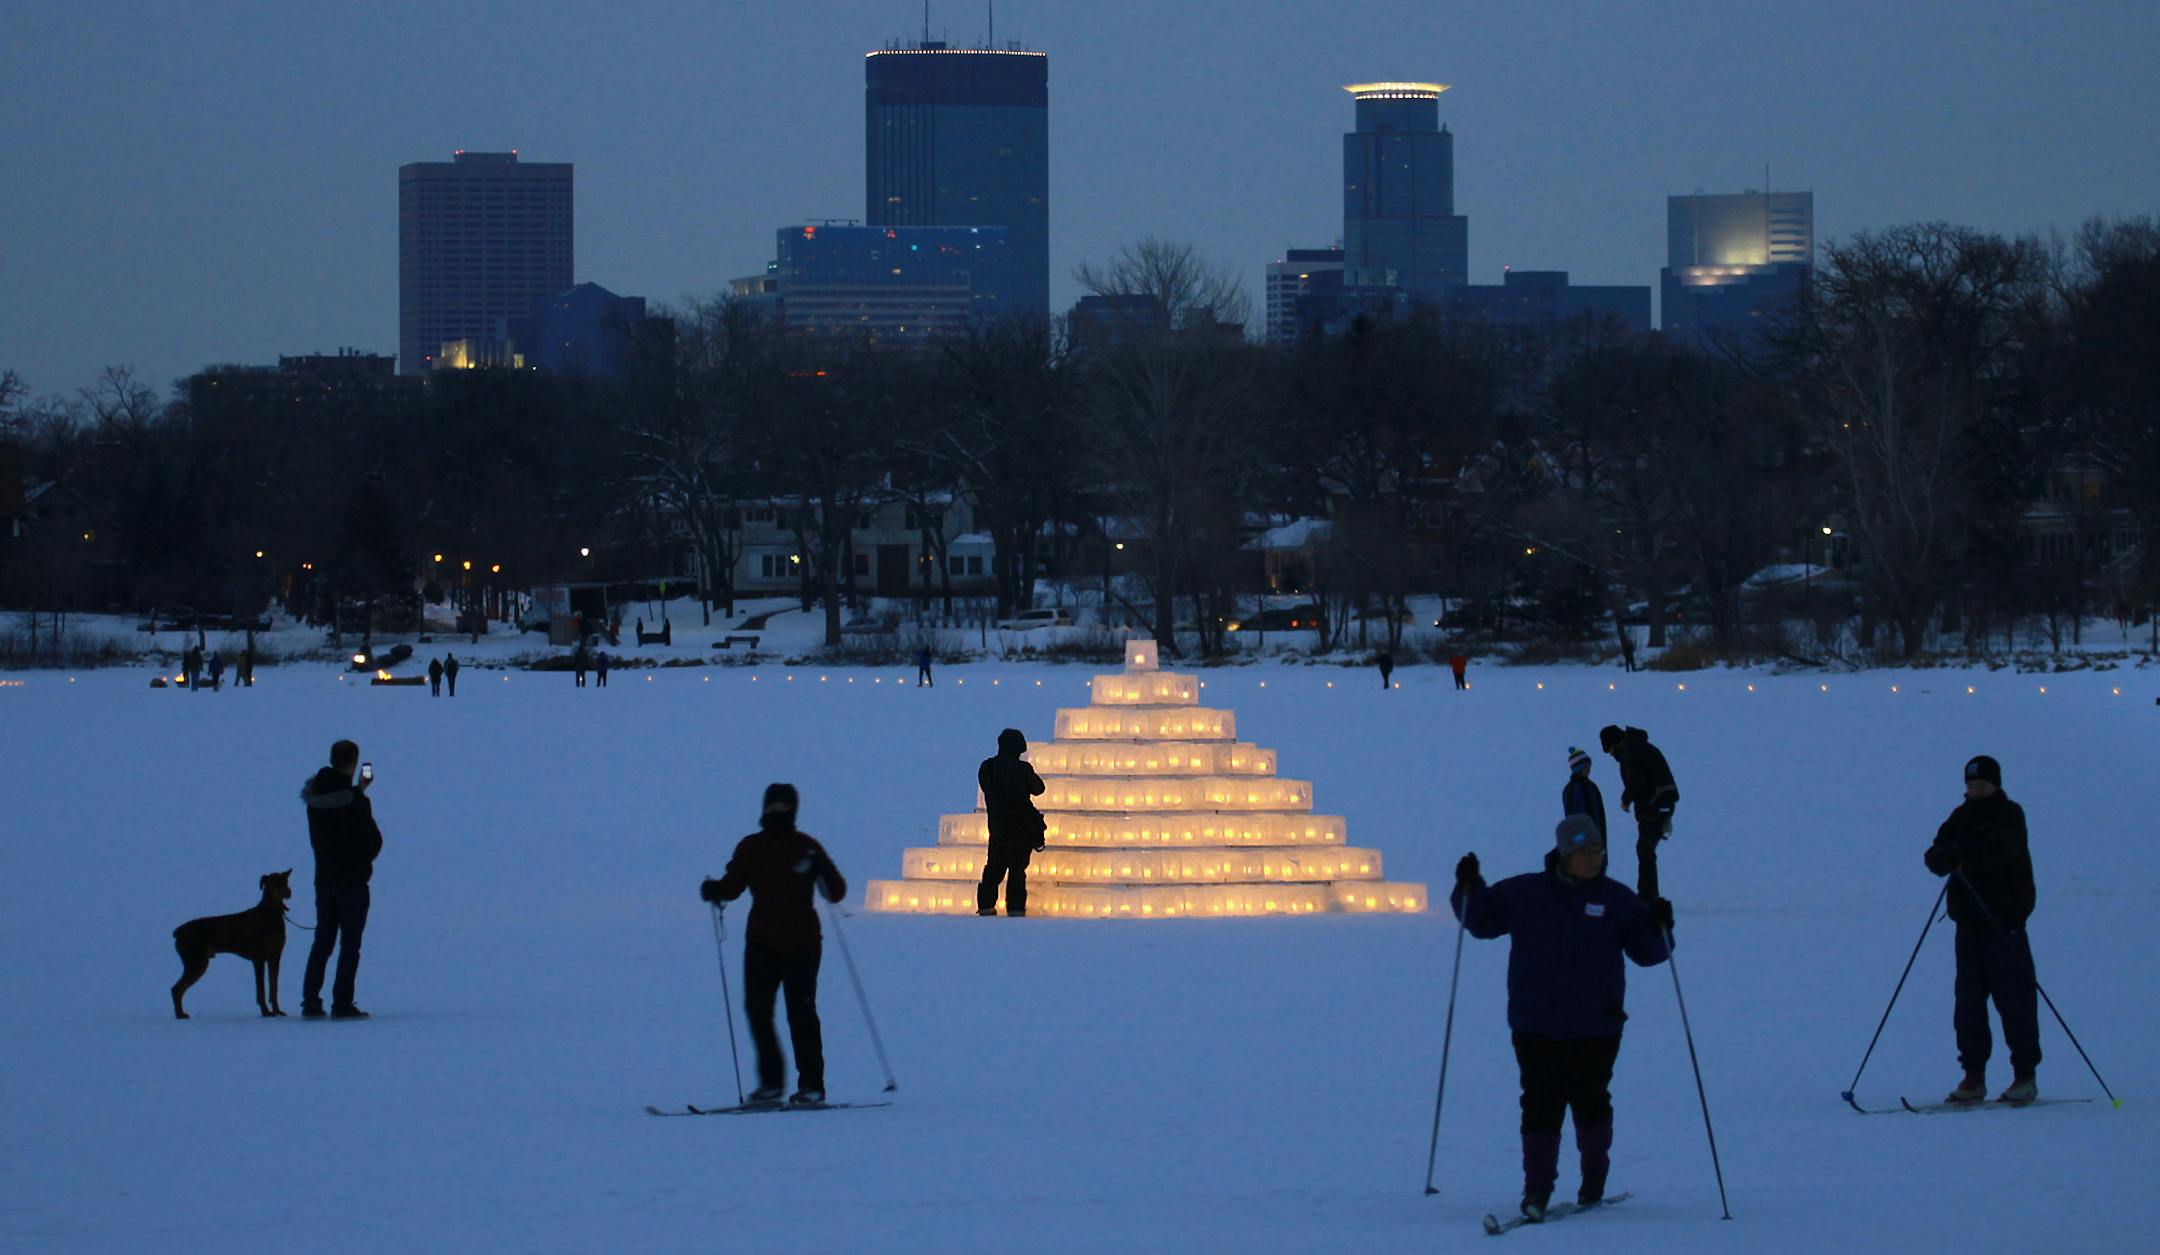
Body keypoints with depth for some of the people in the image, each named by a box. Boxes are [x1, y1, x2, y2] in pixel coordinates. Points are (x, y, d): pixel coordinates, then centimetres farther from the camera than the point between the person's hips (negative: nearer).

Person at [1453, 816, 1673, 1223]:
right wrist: (1469, 889, -6)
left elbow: (1647, 952, 3)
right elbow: (1483, 920, 12)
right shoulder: (1524, 893, 2)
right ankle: (1537, 1188, 1)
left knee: (1591, 1102, 9)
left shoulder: (1617, 900, 2)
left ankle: (1594, 1180, 29)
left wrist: (1658, 926, -17)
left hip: (1596, 1030, 0)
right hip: (1537, 1028, 0)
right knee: (1541, 1105, -4)